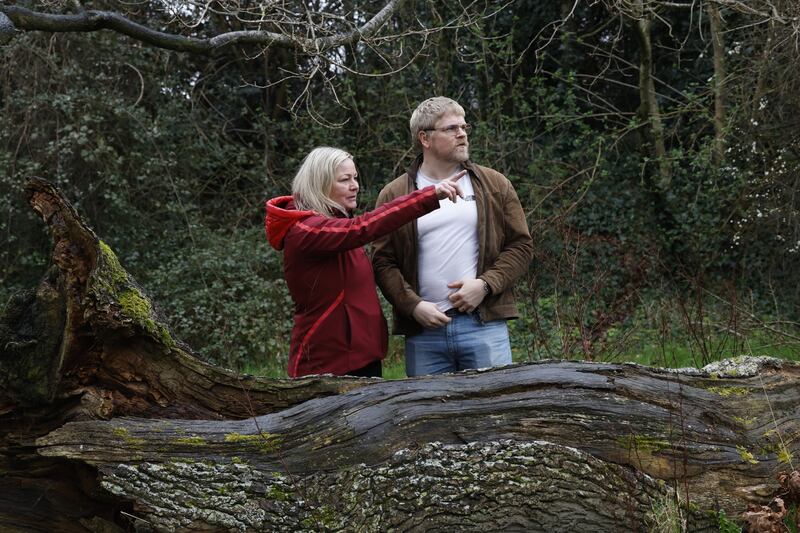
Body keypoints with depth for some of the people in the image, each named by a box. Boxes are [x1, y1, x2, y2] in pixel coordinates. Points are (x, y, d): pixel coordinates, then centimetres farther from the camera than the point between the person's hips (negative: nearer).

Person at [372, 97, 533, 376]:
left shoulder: (495, 185, 9)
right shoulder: (393, 195, 7)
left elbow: (521, 245, 7)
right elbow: (382, 262, 4)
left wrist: (486, 284, -8)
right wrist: (413, 305, -10)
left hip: (484, 324, 0)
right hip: (423, 331, 0)